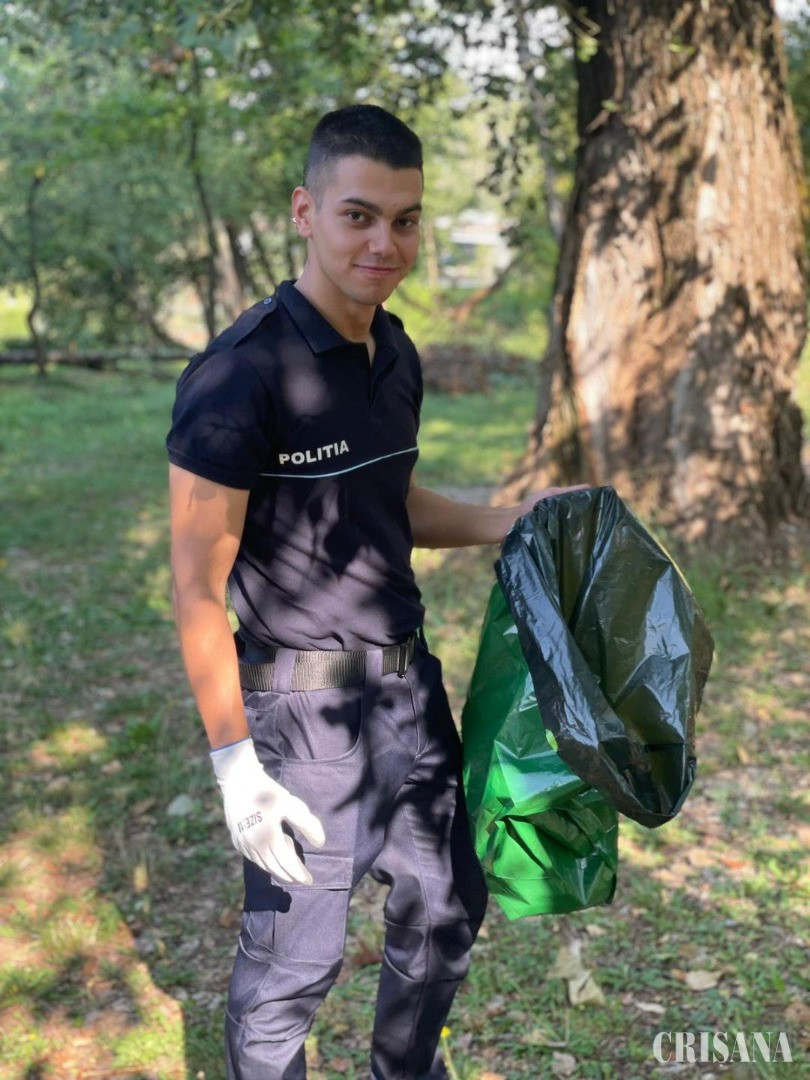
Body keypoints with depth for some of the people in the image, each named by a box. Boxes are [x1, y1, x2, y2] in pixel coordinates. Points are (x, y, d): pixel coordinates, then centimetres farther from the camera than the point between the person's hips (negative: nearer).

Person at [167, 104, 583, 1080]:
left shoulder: (396, 355, 5)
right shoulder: (241, 373, -21)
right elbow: (196, 585, -19)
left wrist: (506, 523, 5)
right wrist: (235, 764, -19)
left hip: (408, 681, 8)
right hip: (301, 701, -8)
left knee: (445, 910, 22)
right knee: (292, 959, 6)